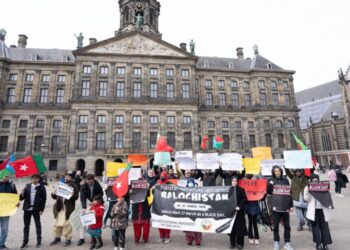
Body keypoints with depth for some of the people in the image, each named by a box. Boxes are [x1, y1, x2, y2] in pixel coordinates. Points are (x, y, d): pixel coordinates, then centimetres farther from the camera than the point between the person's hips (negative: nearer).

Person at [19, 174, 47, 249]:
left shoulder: (41, 187, -5)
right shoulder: (27, 186, 5)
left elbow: (44, 199, -4)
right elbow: (22, 198, 5)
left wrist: (41, 209, -9)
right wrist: (22, 194, -17)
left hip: (36, 209, -3)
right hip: (27, 209, 3)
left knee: (38, 225, 7)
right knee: (26, 226, 11)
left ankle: (39, 241, 19)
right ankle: (25, 242, 24)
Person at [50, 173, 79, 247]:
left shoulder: (73, 186, -1)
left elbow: (76, 197, -8)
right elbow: (55, 197, 14)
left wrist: (72, 195, -28)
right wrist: (53, 194, -7)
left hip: (68, 207, -5)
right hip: (59, 207, 5)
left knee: (65, 223, -5)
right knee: (57, 222, 13)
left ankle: (68, 239, 12)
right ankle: (57, 237, 33)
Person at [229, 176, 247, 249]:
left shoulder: (241, 190, -1)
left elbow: (244, 199, -7)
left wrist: (239, 206, -16)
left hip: (239, 211, -2)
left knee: (240, 227, 3)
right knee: (232, 227, 7)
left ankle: (240, 243, 15)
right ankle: (232, 243, 17)